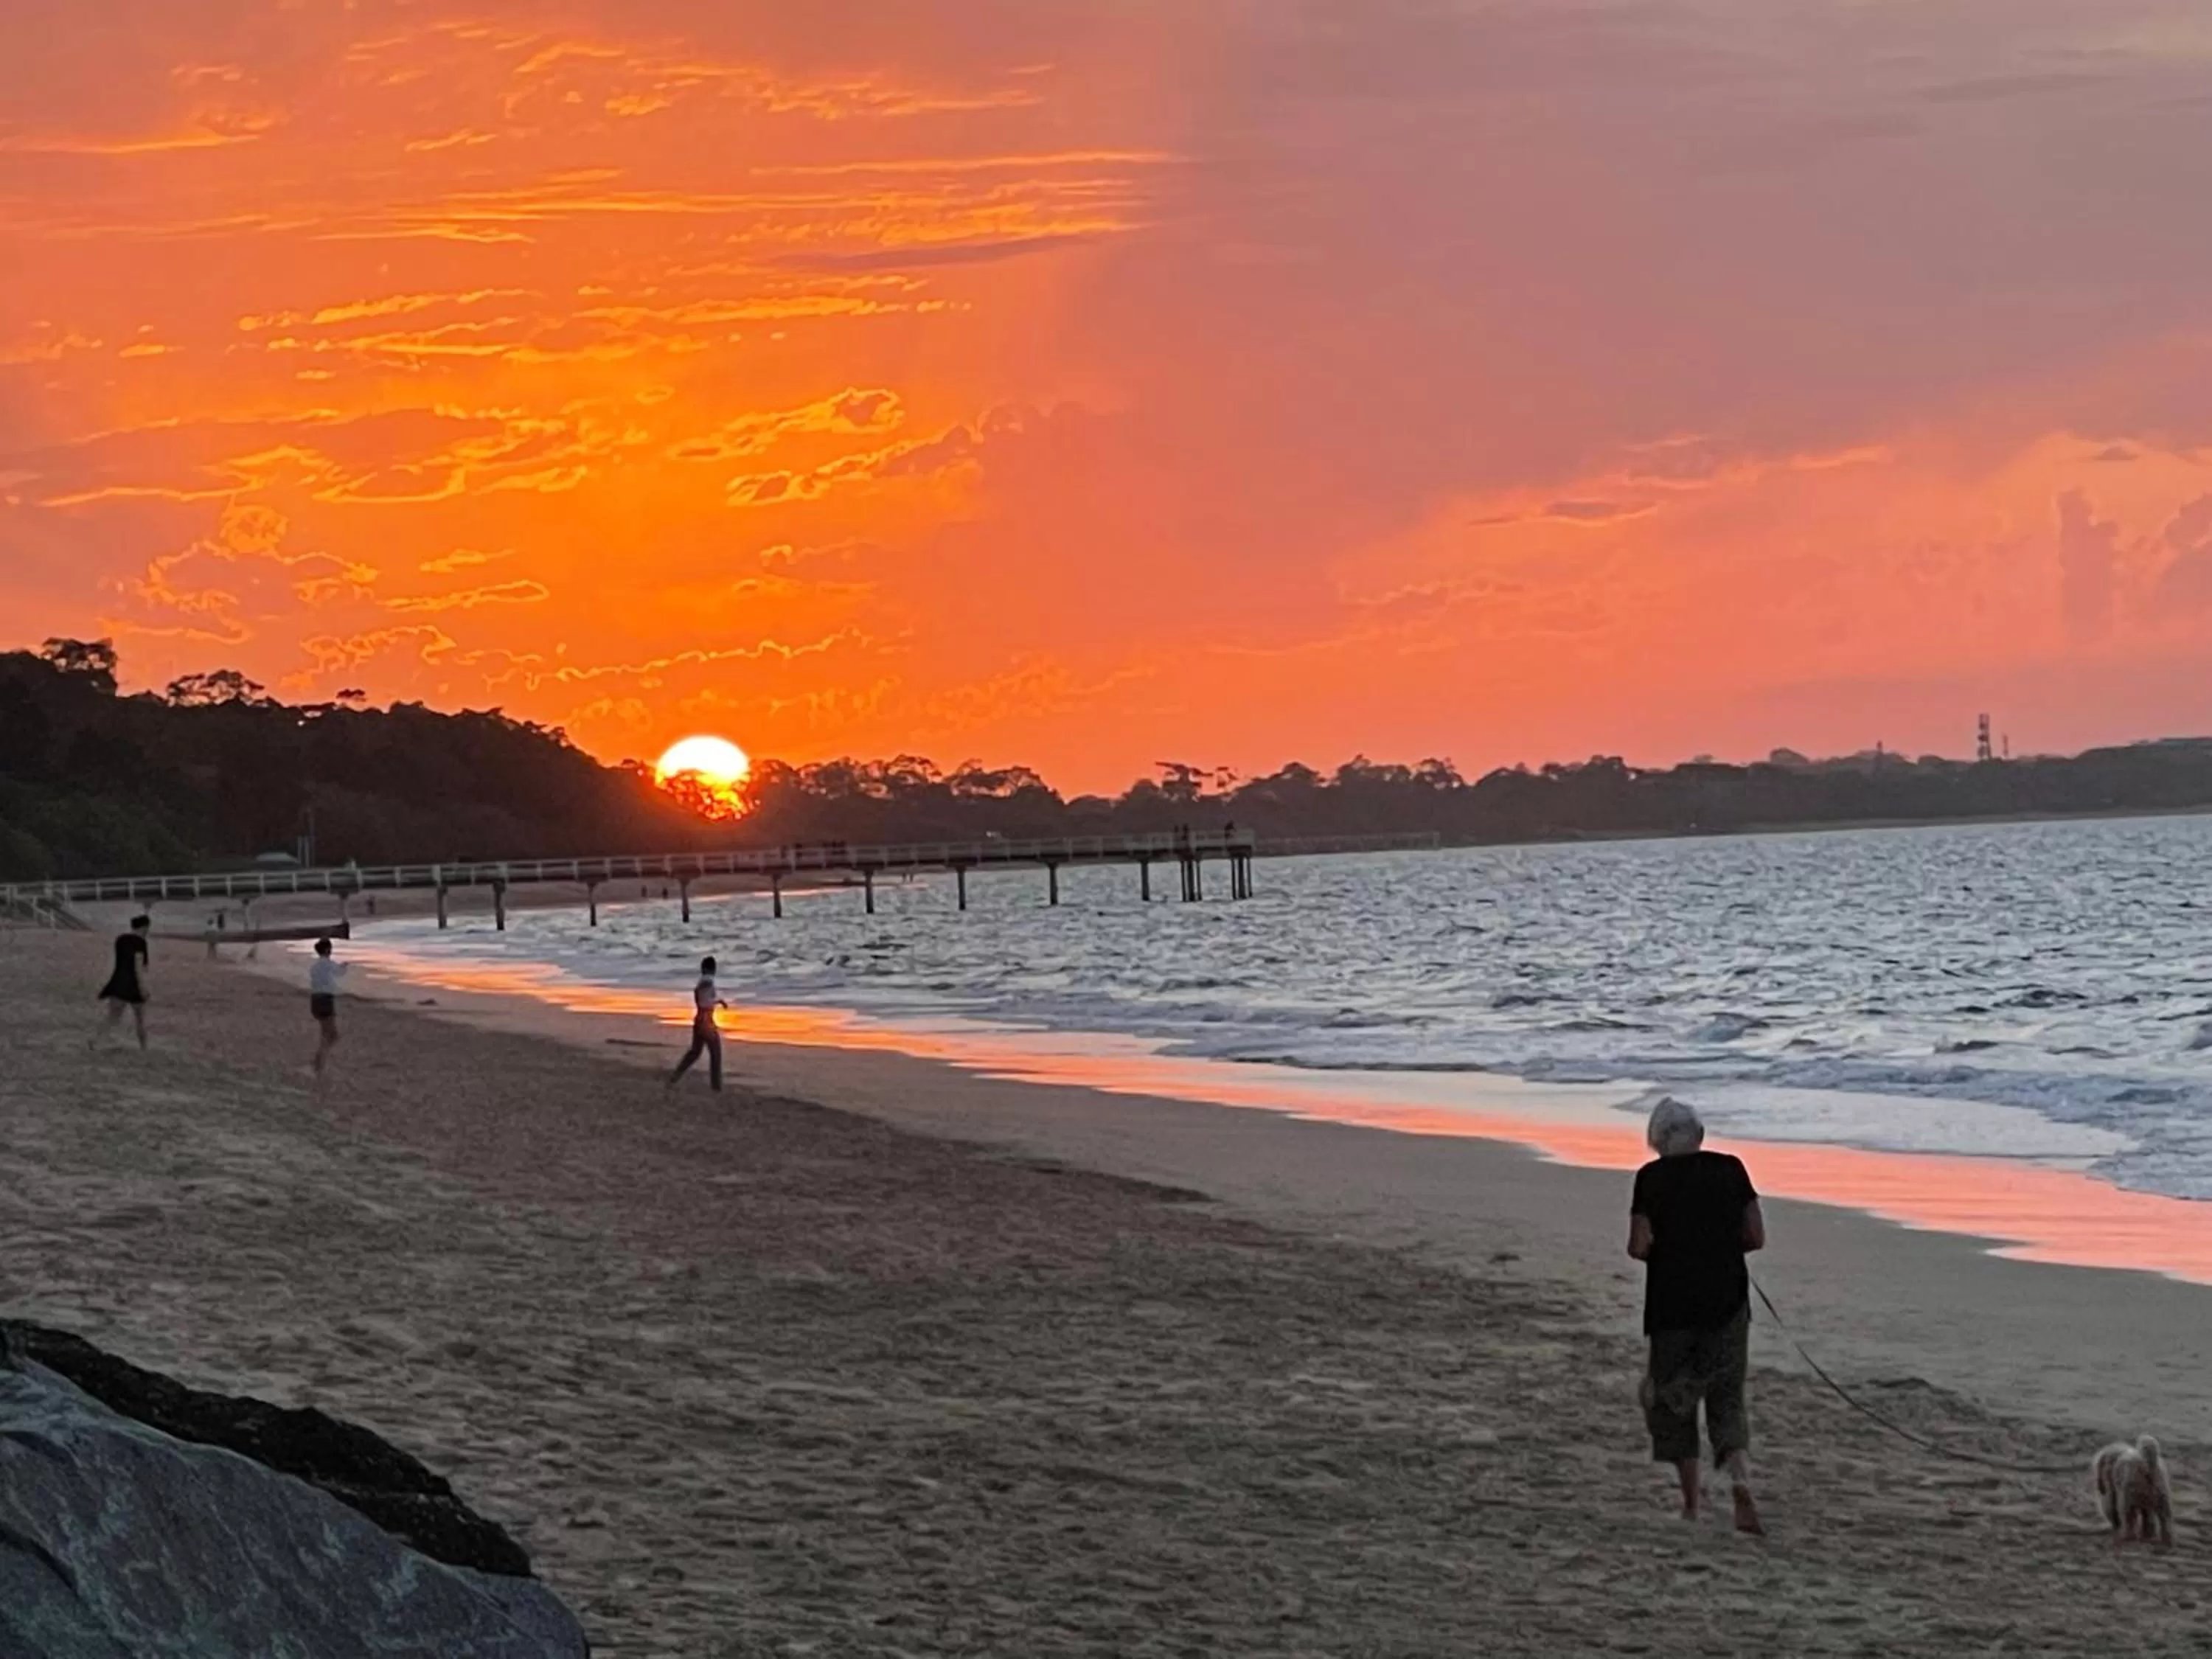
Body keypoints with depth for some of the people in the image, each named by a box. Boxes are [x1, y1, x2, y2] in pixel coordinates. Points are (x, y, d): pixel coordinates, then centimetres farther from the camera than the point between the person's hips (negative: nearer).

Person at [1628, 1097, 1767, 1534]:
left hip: (1671, 1305, -2)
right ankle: (1741, 1483, -15)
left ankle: (1691, 1502, 15)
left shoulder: (1651, 1178, -7)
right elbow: (1756, 1237, 0)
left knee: (1672, 1399, 13)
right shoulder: (1731, 1170, 0)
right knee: (1727, 1399, 10)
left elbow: (1639, 1247, -11)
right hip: (1727, 1303, 2)